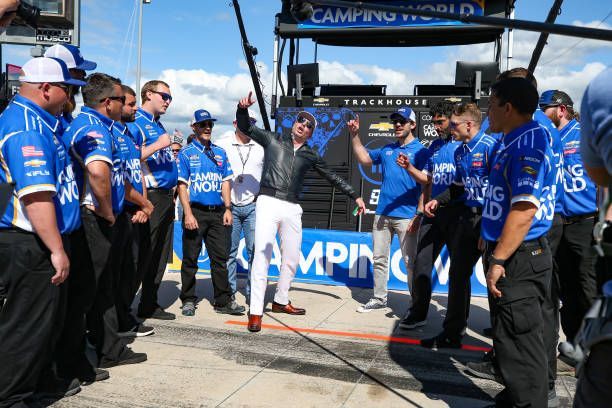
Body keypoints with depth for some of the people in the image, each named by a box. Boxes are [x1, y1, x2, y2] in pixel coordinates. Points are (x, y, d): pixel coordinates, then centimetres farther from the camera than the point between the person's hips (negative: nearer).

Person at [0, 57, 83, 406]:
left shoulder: (32, 121, 15)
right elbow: (36, 196, -27)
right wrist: (57, 250, -24)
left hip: (36, 244, 10)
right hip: (30, 246, -10)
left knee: (47, 320, 21)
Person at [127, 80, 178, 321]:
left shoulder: (158, 125, 20)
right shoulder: (135, 122, -7)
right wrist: (157, 145, -21)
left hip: (166, 196, 9)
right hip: (150, 196, -9)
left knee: (160, 255, 12)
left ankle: (149, 304, 22)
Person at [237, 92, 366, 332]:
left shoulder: (311, 156, 16)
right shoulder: (273, 140, 10)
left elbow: (333, 178, 21)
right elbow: (245, 127, 8)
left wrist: (355, 196, 18)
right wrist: (243, 108, -12)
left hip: (292, 209, 4)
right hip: (268, 203, -4)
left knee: (291, 259, 9)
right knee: (262, 256, -12)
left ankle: (280, 301, 28)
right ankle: (255, 311, -11)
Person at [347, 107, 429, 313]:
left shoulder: (420, 151, -2)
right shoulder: (387, 149, 16)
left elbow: (426, 181, -12)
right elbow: (364, 158, 21)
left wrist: (409, 168, -29)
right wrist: (354, 135, 14)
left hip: (406, 216, -6)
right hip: (382, 214, 6)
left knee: (410, 262, -4)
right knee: (379, 258, 11)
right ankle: (379, 298, 23)